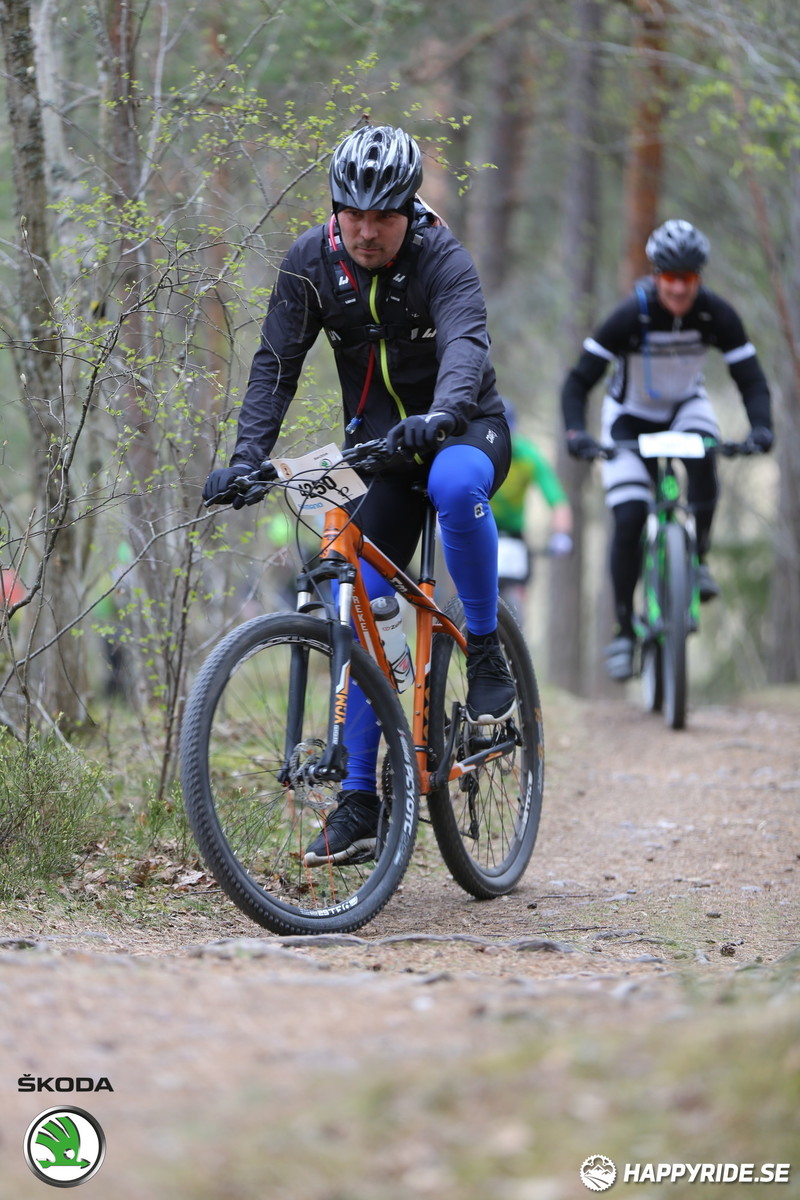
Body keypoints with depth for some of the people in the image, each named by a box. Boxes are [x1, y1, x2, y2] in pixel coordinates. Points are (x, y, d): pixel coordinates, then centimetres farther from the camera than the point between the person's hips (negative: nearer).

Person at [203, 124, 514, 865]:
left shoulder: (442, 261, -20)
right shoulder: (312, 261, -8)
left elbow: (466, 346, -36)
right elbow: (276, 362, -6)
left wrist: (439, 418, -57)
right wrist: (246, 456, -21)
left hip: (463, 429, -4)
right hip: (376, 445, 4)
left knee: (455, 485, -41)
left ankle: (486, 651, -20)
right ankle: (359, 800, -1)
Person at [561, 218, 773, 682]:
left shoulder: (718, 314, -23)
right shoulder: (630, 316, -29)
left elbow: (752, 379, -20)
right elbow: (579, 382, -28)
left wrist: (761, 427, -39)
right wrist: (576, 433, -45)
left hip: (686, 405, 2)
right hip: (630, 416, -2)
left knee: (703, 456, -34)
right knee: (629, 522, -14)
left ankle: (699, 557, -14)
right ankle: (625, 628, 2)